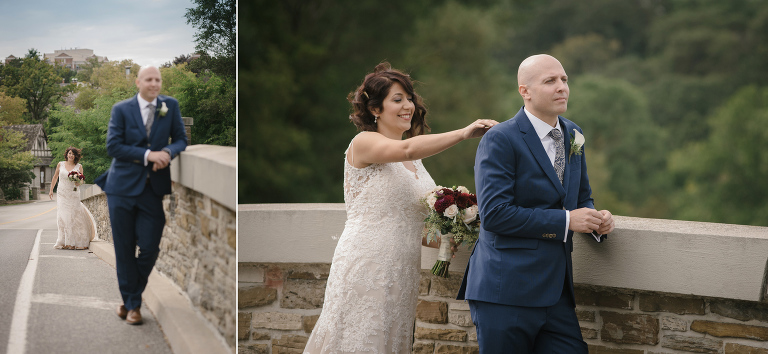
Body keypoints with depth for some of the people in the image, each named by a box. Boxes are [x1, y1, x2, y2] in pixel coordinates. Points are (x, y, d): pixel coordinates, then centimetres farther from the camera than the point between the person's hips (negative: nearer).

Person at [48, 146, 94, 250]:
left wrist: (78, 183, -16)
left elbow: (81, 180, 7)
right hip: (62, 193, 1)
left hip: (73, 194, -1)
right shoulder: (60, 164, 5)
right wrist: (51, 190, 16)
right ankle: (64, 241, 2)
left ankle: (76, 241, 3)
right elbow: (55, 177, 16)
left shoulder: (79, 166, 2)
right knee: (63, 216, -4)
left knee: (74, 216, -4)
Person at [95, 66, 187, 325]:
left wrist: (168, 152, -16)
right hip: (123, 187, -1)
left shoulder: (171, 106, 5)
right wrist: (148, 155, -20)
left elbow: (180, 139, 6)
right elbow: (113, 146, -9)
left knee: (149, 248, -2)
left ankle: (132, 301, 19)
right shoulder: (121, 109, -2)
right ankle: (129, 300, 21)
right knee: (124, 248, 5)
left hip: (153, 188, 1)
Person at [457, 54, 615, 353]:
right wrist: (565, 221, -17)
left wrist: (595, 219, 0)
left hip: (557, 292, 7)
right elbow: (493, 213, -19)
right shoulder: (500, 140, -10)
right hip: (506, 292, -6)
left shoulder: (572, 134, 13)